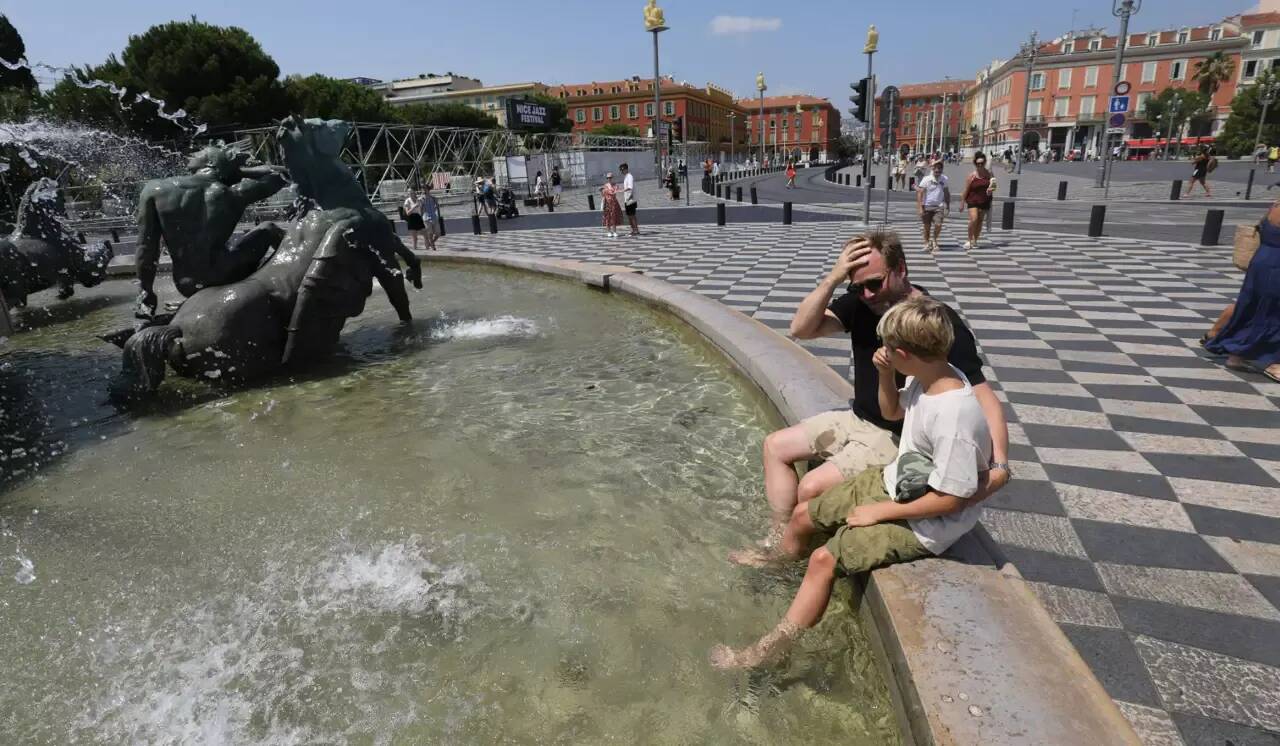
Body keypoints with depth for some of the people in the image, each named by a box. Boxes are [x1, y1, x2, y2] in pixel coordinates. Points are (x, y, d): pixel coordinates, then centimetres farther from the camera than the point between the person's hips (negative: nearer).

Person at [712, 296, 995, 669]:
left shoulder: (955, 416, -34)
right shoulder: (927, 376, -9)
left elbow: (950, 499, -27)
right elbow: (892, 412, 12)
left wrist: (881, 511, -18)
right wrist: (885, 375, -8)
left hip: (924, 523, -8)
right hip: (892, 480, 9)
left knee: (824, 559, -17)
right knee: (802, 516, 12)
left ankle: (768, 651, 1)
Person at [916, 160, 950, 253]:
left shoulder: (944, 179, 3)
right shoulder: (926, 179, -7)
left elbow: (946, 193, 14)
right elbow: (920, 193, -8)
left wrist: (948, 206, 15)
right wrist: (920, 207, -15)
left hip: (939, 206, 1)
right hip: (927, 206, -1)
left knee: (938, 225, -12)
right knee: (927, 227, 6)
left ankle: (934, 240, 14)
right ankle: (927, 243, 27)